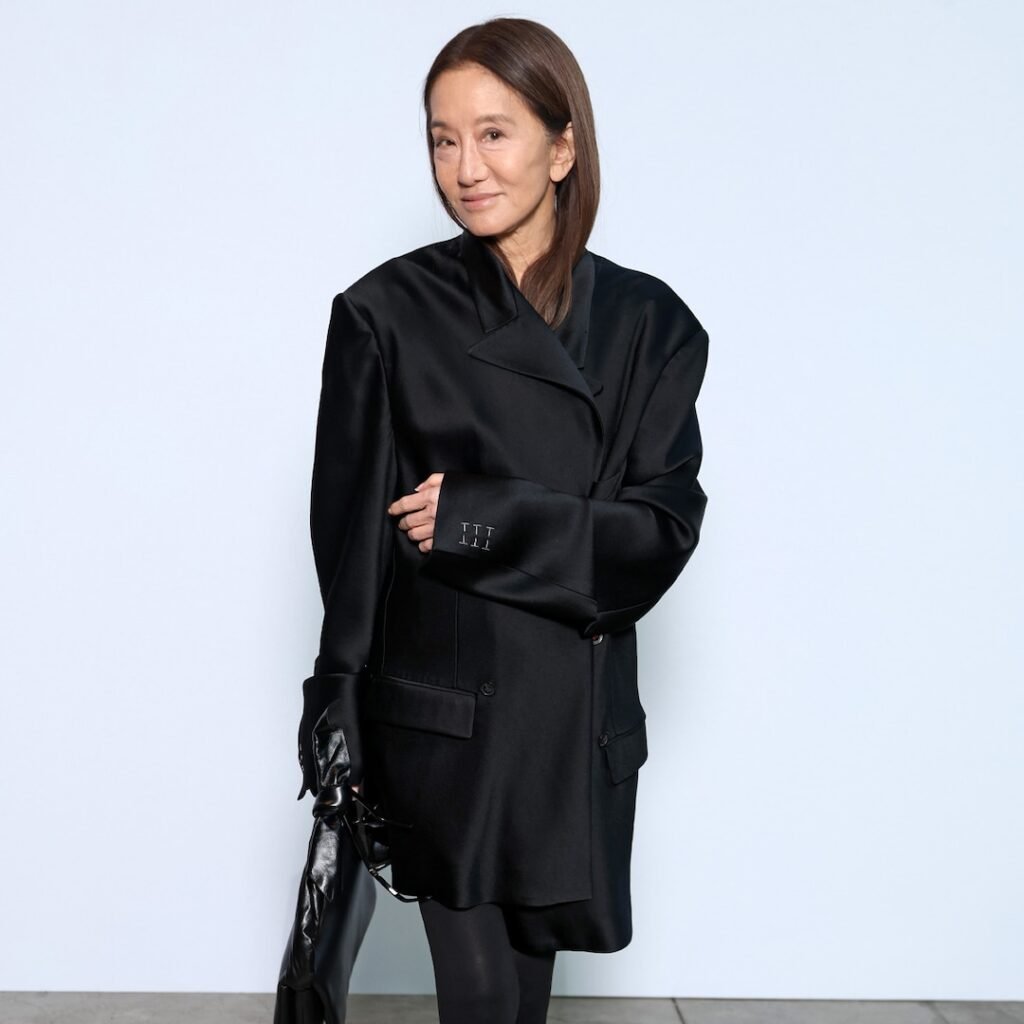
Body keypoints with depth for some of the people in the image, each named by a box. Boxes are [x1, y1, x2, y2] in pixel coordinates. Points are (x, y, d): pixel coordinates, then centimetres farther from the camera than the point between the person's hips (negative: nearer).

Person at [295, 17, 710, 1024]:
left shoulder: (649, 324, 0)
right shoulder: (388, 313, -6)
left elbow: (662, 527, -6)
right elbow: (351, 538, -5)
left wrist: (478, 520, -17)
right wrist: (342, 742, -5)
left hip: (582, 716, 2)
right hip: (443, 710, -2)